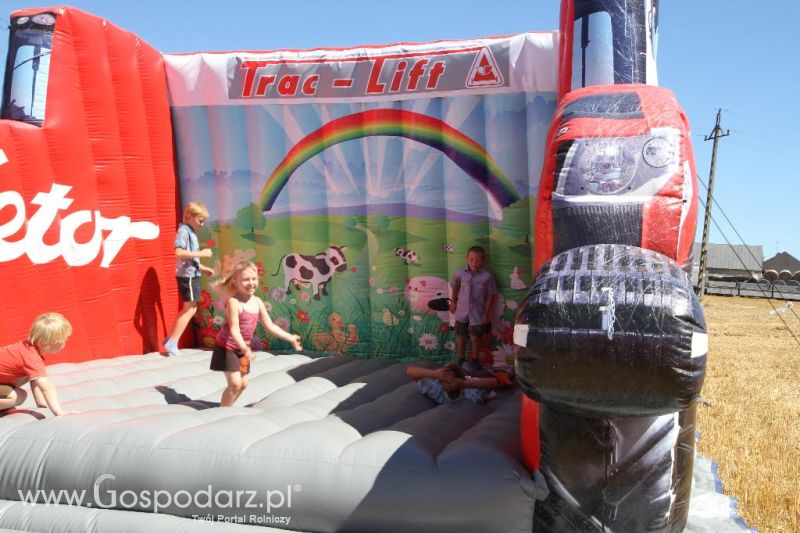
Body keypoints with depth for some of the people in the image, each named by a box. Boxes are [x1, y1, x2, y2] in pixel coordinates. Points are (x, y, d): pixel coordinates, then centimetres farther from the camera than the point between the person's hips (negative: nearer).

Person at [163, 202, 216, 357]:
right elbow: (179, 252, -26)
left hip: (192, 275, 9)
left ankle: (170, 339, 21)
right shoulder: (184, 231, -13)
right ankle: (172, 342, 2)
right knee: (190, 309, -4)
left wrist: (204, 268, 13)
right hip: (187, 276, -9)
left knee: (189, 309, 15)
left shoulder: (191, 232, 15)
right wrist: (201, 253, -22)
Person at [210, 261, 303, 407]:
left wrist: (290, 338, 5)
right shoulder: (234, 302, -23)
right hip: (227, 348, -7)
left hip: (242, 349, 8)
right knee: (235, 383, -13)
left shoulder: (257, 302, -1)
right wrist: (244, 347, -44)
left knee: (243, 384, 14)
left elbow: (269, 326, 6)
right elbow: (234, 329, -29)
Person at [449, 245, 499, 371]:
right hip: (461, 312, 2)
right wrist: (453, 302, 13)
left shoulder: (488, 276, -12)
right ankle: (461, 359, 29)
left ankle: (474, 359, 28)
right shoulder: (460, 273, -7)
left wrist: (486, 313, -4)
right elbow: (454, 287, 11)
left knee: (476, 338, 8)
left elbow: (491, 296, -5)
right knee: (460, 337, 11)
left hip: (478, 313, -2)